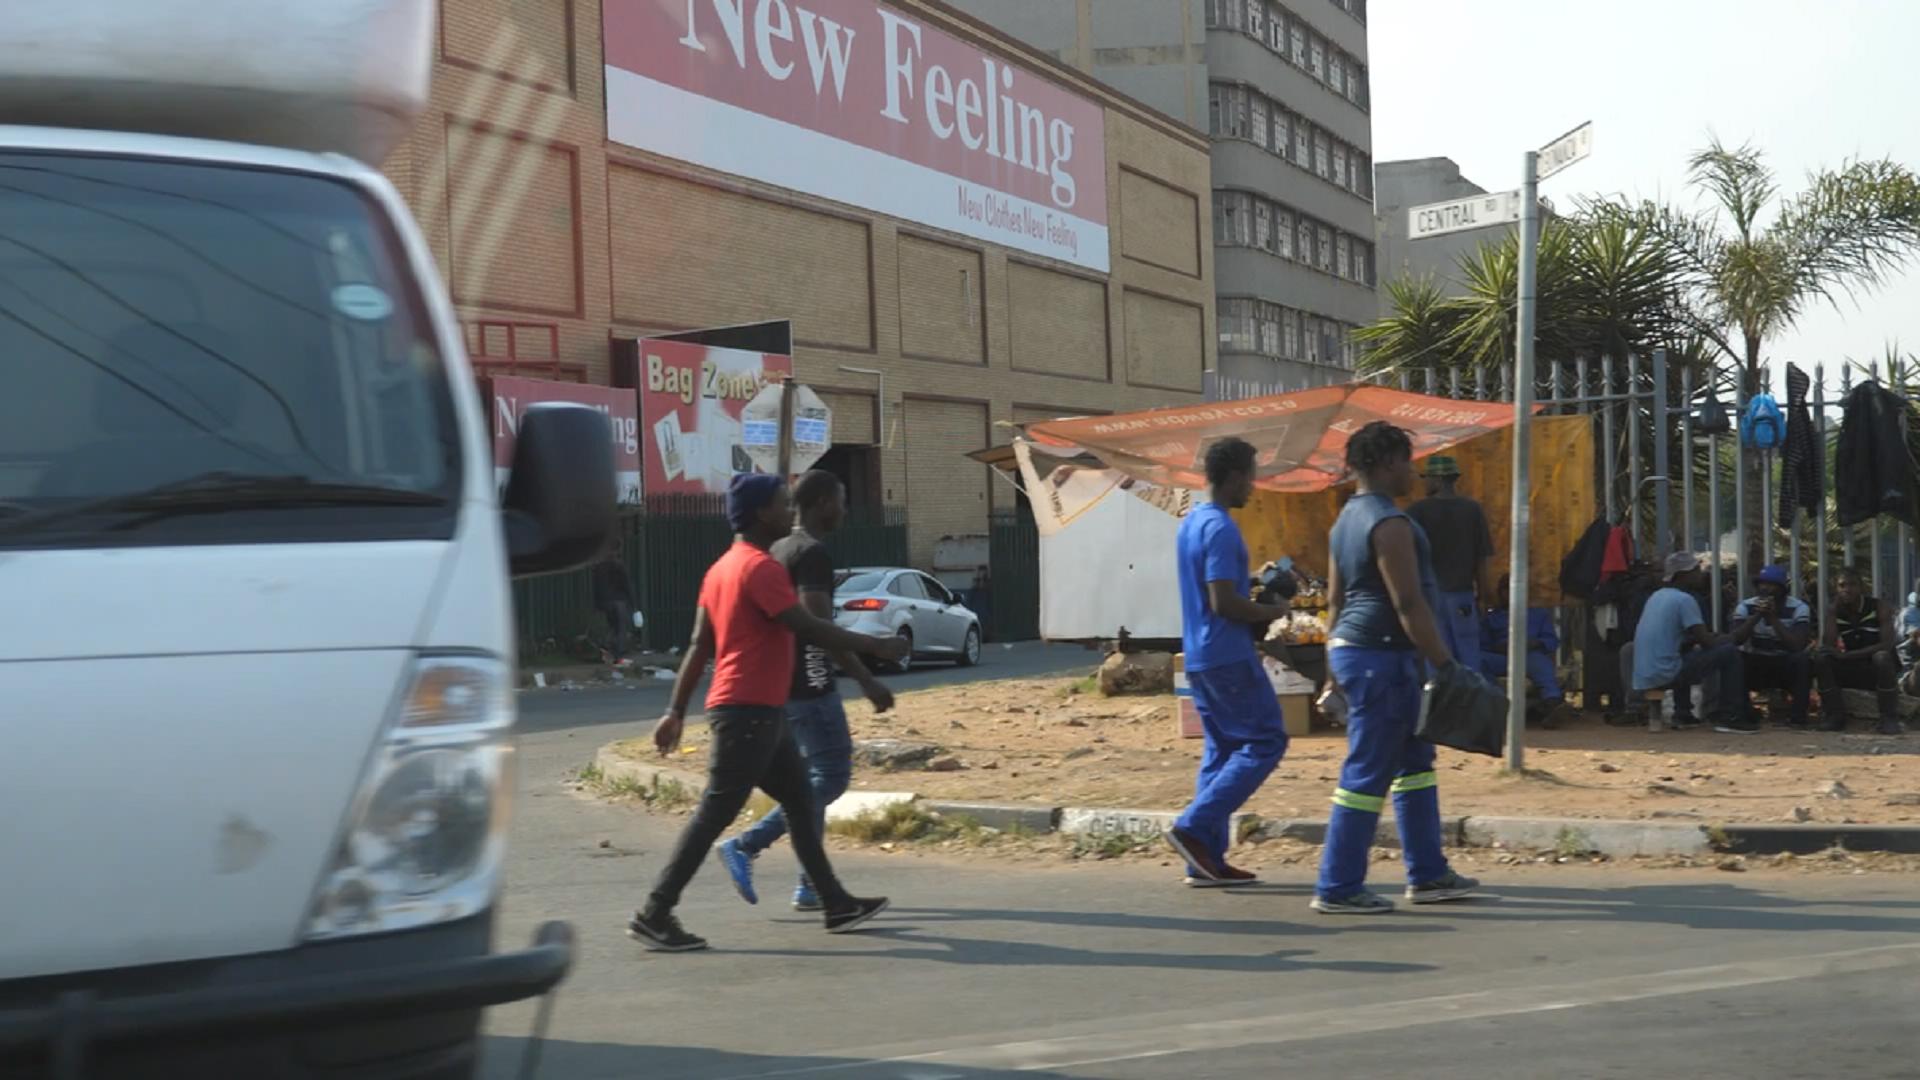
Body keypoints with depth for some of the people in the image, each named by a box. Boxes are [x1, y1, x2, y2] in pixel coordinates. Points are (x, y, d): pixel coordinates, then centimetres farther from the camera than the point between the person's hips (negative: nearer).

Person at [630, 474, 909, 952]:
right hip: (749, 711, -10)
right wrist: (875, 646, -9)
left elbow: (699, 646, 15)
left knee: (801, 801, 14)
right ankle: (653, 916, -4)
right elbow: (809, 628, -19)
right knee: (715, 813, -7)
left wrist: (677, 710, 15)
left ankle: (837, 904, 19)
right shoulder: (760, 568, -14)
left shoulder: (722, 568, 15)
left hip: (761, 713, 10)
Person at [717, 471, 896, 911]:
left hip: (783, 685, 10)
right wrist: (867, 681, -21)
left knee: (812, 778, 13)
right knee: (832, 775, -6)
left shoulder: (779, 550, 15)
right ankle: (746, 846, -11)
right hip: (810, 687, -10)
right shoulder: (813, 553, -15)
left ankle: (813, 886, 13)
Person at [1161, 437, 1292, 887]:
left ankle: (1206, 859, 8)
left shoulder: (1190, 522, 14)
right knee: (1265, 741, -4)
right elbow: (1224, 602, -22)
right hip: (1228, 655, -10)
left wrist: (1257, 595, 17)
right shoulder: (1221, 528, -17)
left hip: (1199, 655, 10)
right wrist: (1271, 612, -7)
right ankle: (1195, 827, -9)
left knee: (1220, 750, 10)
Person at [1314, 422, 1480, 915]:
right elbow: (1409, 604, -21)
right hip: (1381, 655, -11)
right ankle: (1338, 888, -1)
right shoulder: (1389, 523, -17)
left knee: (1414, 761, 17)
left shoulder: (1347, 518, 13)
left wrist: (1335, 661, 22)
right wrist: (1445, 664, -17)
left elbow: (1335, 598, 18)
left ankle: (1427, 874, 23)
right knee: (1368, 774, -5)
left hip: (1352, 648, 11)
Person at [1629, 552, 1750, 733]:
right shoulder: (1684, 599, -8)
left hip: (1642, 678, 9)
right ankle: (1729, 717, -1)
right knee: (1730, 652, -1)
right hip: (1665, 676, -9)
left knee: (1687, 654, 40)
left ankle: (1682, 716, 33)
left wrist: (1716, 638, 22)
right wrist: (1725, 639, 13)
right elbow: (1705, 641, -8)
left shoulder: (1656, 596, 18)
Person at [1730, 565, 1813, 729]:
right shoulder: (1746, 607, -6)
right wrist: (1757, 616, -31)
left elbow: (1798, 645, -25)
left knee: (1802, 660, -33)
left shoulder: (1798, 608, -12)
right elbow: (1736, 640, -20)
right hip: (1755, 664, 1)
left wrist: (1773, 618, -31)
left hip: (1785, 666, -1)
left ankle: (1797, 715, -20)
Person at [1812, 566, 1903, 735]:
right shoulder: (1836, 611, -2)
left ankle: (1889, 718, -24)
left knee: (1882, 657, -37)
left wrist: (1847, 655, -32)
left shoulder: (1878, 606, -13)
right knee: (1821, 657, -21)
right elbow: (1827, 645, -16)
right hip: (1852, 669, 3)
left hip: (1879, 668, -3)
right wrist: (1834, 609, -21)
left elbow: (1887, 644, -26)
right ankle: (1835, 715, -13)